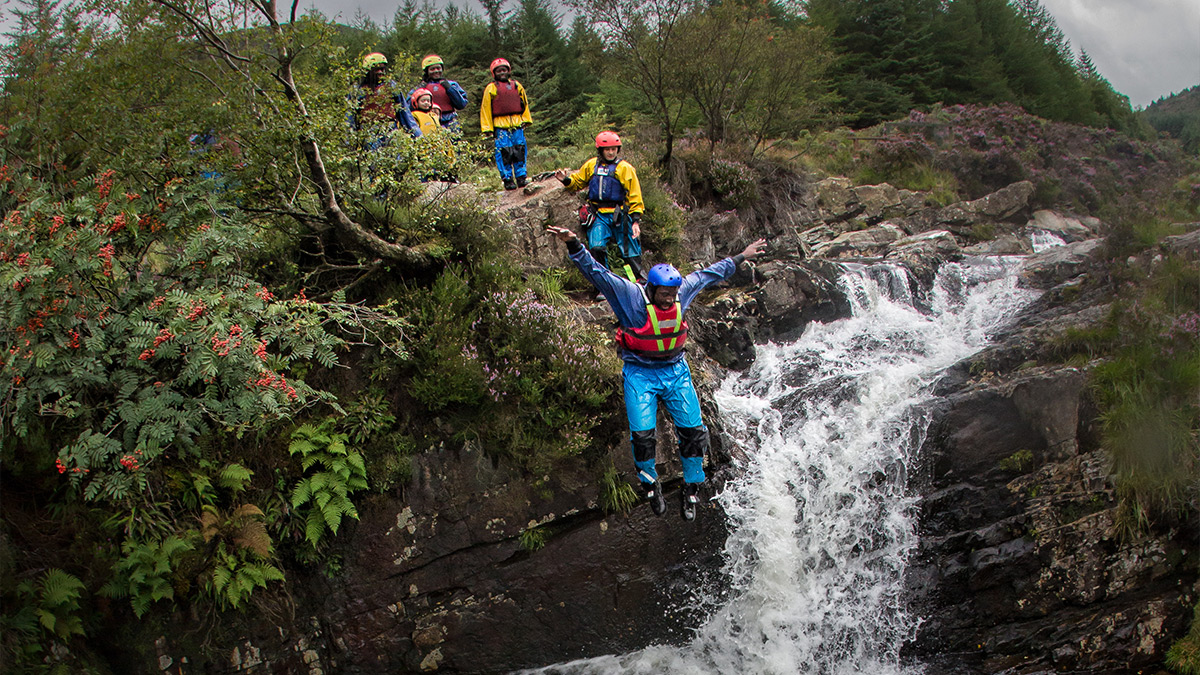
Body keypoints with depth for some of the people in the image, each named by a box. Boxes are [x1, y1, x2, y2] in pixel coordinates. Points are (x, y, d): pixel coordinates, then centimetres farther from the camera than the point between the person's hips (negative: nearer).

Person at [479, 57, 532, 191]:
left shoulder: (517, 86, 14)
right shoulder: (491, 89, 5)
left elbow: (525, 104, 22)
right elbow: (485, 109, 5)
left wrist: (526, 120, 15)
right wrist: (488, 128, 0)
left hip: (517, 124, 3)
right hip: (500, 126, -3)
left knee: (520, 151, 2)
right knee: (504, 153, -6)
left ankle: (521, 177, 9)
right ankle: (507, 179, 0)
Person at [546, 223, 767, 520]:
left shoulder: (683, 291, -6)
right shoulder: (630, 295, -18)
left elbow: (711, 273, 11)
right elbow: (596, 272, -26)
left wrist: (741, 257, 20)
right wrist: (574, 245, -41)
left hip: (676, 371, 3)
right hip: (640, 373, -3)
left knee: (693, 432, -1)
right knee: (642, 435, -11)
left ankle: (691, 490, 18)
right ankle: (650, 485, 16)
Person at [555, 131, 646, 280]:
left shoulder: (625, 168, 0)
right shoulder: (591, 165, 9)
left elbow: (634, 196, -1)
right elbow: (577, 182, 21)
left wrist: (636, 220, -8)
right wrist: (566, 180, -2)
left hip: (619, 216, -2)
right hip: (598, 216, 2)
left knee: (630, 252, -1)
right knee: (596, 248, -13)